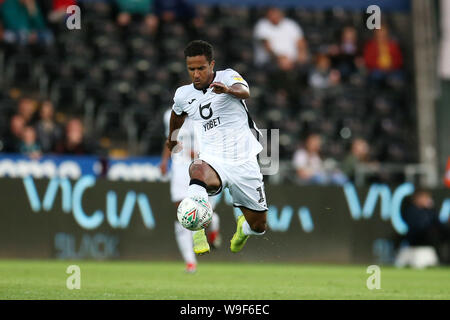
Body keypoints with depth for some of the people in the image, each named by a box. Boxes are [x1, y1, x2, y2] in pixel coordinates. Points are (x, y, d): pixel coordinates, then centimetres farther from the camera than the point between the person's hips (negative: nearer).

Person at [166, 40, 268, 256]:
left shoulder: (228, 77, -6)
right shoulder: (183, 95, 6)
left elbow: (244, 91, -30)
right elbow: (177, 114, 31)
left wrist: (229, 89, -53)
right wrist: (172, 138, 46)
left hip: (243, 162, -1)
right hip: (213, 161, 1)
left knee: (258, 227, 8)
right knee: (197, 171, -39)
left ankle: (243, 228, 46)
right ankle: (197, 231, -41)